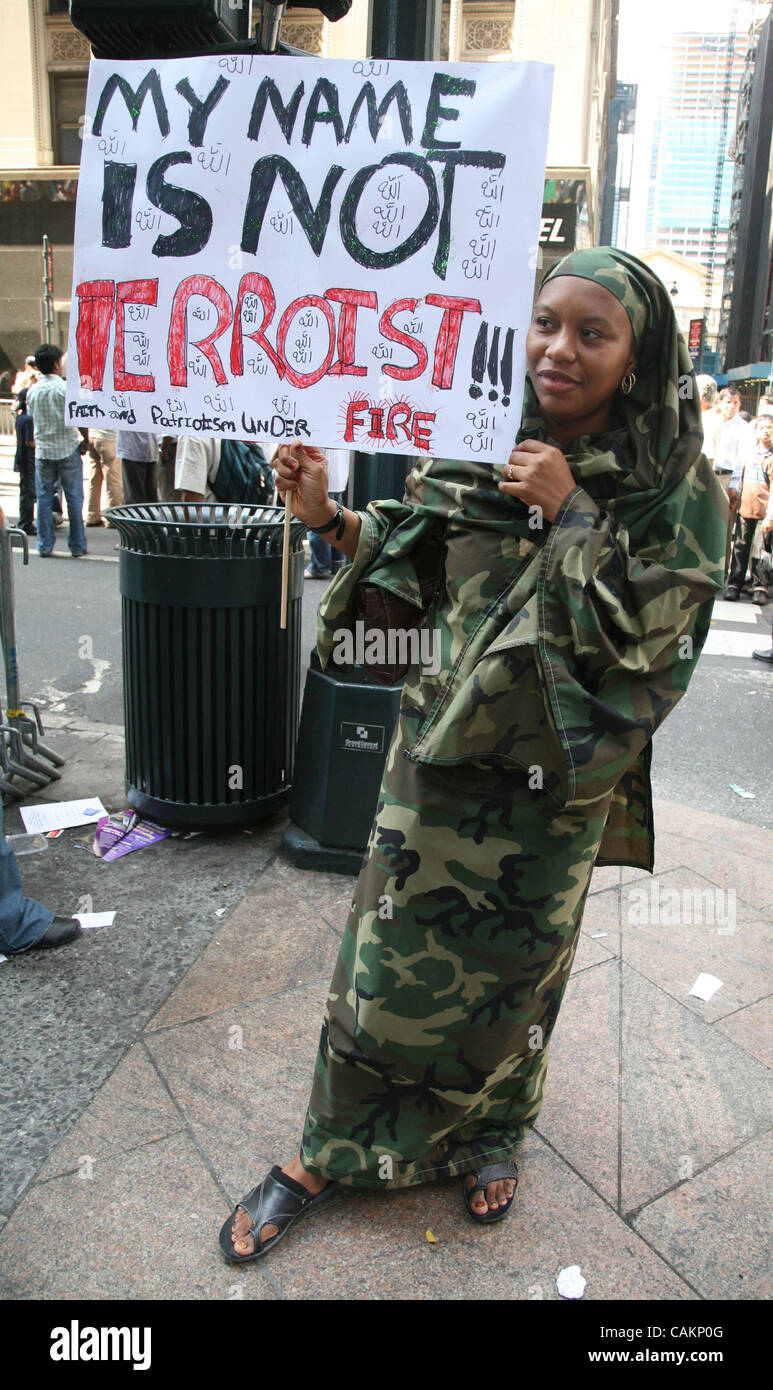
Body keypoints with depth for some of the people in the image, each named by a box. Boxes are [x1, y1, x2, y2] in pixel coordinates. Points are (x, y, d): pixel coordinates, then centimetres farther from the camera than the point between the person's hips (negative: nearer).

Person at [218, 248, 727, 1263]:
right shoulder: (478, 447, -1)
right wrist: (330, 517, -8)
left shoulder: (676, 488, -9)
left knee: (512, 969, 17)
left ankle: (488, 1133, 46)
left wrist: (569, 512, -20)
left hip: (553, 781, -2)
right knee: (387, 957, 11)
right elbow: (413, 554, 9)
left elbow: (646, 630, -17)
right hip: (441, 754, 2)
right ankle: (329, 1153, 33)